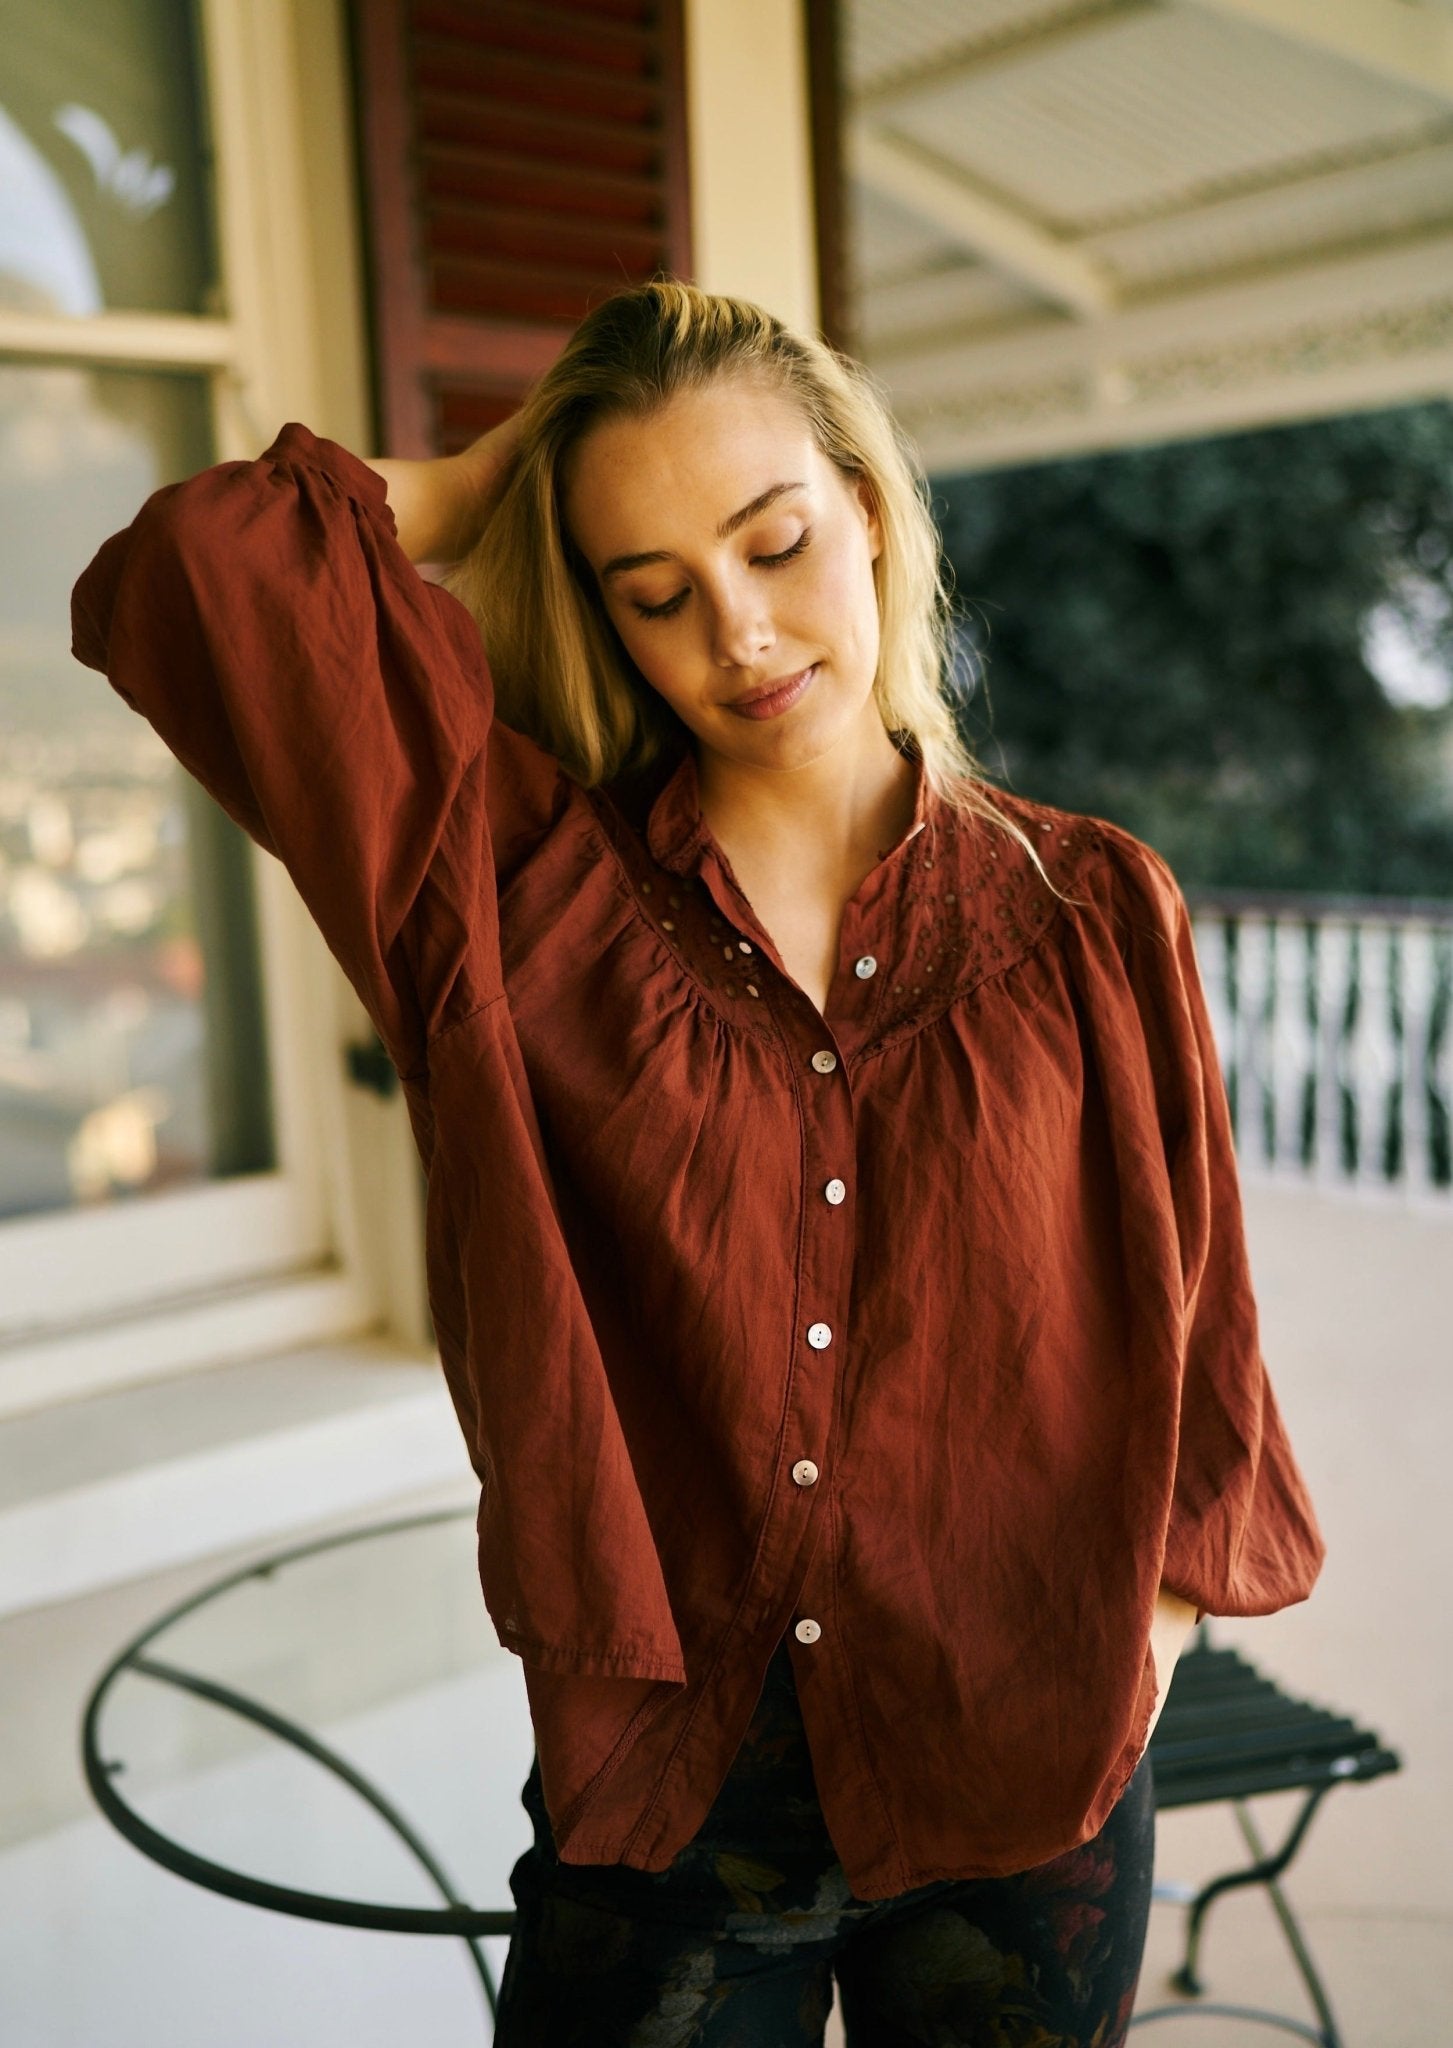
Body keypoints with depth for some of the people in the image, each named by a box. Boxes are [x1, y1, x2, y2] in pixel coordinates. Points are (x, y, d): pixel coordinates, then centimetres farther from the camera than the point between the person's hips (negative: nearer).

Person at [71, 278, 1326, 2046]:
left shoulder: (1091, 910, -3)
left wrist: (1137, 1650, -3)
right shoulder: (524, 887, -6)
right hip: (661, 1788, 0)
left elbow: (1185, 1323, 2)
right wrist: (487, 483, -4)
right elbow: (181, 580, -14)